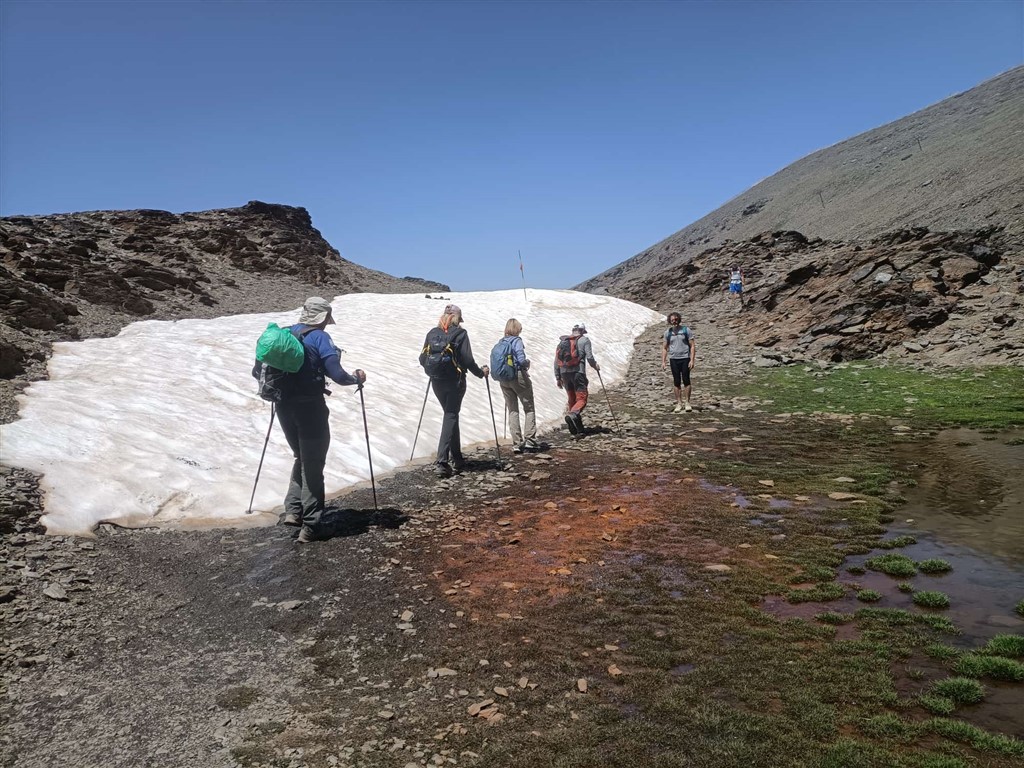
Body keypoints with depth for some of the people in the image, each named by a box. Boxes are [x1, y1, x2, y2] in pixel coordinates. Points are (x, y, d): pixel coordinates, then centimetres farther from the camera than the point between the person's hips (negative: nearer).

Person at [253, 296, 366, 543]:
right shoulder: (320, 338, -8)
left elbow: (257, 371, 12)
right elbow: (337, 375, -17)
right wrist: (356, 378, 4)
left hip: (284, 406, 6)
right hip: (310, 407, -6)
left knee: (302, 458, 24)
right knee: (313, 465, 2)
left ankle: (293, 510, 15)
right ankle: (311, 526, 3)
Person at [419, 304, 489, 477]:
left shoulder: (432, 333, 5)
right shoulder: (460, 333, -7)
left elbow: (422, 359, 6)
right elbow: (467, 360, -12)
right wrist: (480, 372, 3)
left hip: (437, 382, 5)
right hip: (455, 381, -4)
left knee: (451, 415, 18)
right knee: (451, 417, 0)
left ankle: (456, 459, 23)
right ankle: (441, 461, -12)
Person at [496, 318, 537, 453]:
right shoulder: (516, 341, -10)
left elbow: (494, 361, 7)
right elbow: (521, 360, -21)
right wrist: (528, 363, -1)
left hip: (504, 380, 6)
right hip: (518, 377, -6)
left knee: (512, 410, 11)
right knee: (529, 408, 6)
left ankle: (516, 443, 9)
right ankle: (529, 440, -1)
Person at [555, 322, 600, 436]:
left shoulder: (562, 341, 18)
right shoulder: (584, 340, 4)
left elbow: (556, 361, 14)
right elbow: (589, 357, -6)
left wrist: (558, 378, 18)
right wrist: (595, 366, 14)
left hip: (564, 373, 5)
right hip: (578, 372, -5)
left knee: (572, 399, 15)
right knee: (581, 399, -6)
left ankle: (577, 428, 16)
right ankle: (572, 414, -36)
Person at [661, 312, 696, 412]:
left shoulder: (686, 330, -2)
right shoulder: (668, 332, 7)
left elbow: (692, 346, -2)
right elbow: (664, 348, 13)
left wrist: (692, 360, -11)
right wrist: (663, 361, 3)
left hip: (685, 359, -2)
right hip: (673, 359, 2)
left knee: (686, 381, -4)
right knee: (676, 382, 4)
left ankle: (687, 402, 6)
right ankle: (679, 403, 10)